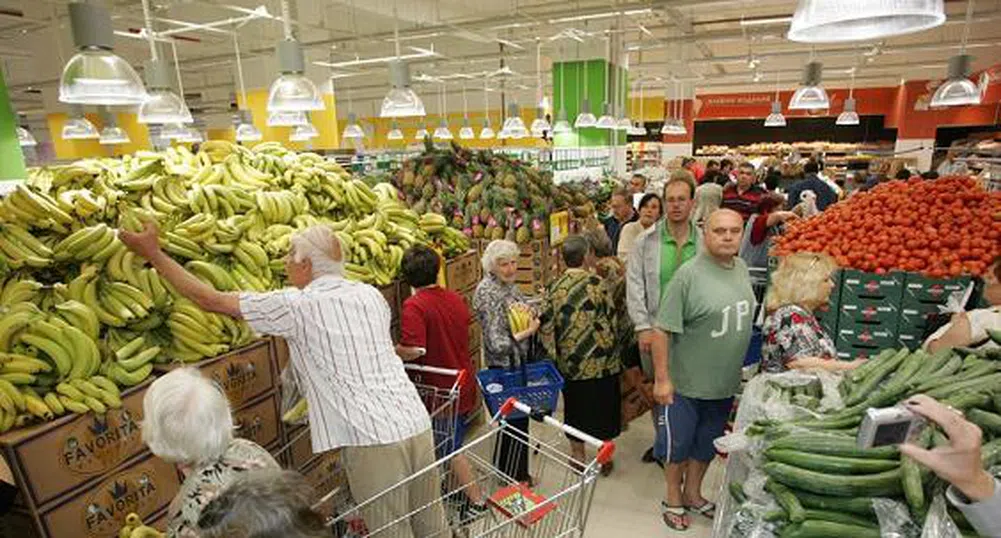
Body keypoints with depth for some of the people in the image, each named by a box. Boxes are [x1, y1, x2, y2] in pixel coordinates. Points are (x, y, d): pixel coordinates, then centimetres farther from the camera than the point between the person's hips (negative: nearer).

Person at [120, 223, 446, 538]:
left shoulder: (297, 305, -7)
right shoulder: (371, 295, 10)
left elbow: (211, 300, 1)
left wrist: (152, 252, 12)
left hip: (373, 439, -6)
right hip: (418, 424, 6)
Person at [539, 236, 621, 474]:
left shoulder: (553, 287, -6)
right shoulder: (597, 284, -13)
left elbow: (545, 326, -6)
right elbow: (611, 322, -8)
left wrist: (555, 354, 7)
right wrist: (609, 347, 10)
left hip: (569, 364, 2)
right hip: (601, 362, -2)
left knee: (575, 409, 18)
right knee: (604, 409, 16)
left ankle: (577, 457, 31)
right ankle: (604, 457, 30)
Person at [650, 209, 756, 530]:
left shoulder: (742, 268, 1)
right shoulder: (689, 274, -21)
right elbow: (663, 329, -20)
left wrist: (745, 371, 16)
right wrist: (662, 378, -19)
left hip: (726, 383, 6)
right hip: (687, 383, -6)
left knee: (707, 444, 21)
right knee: (680, 443, 12)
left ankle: (693, 494, 43)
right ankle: (673, 500, 34)